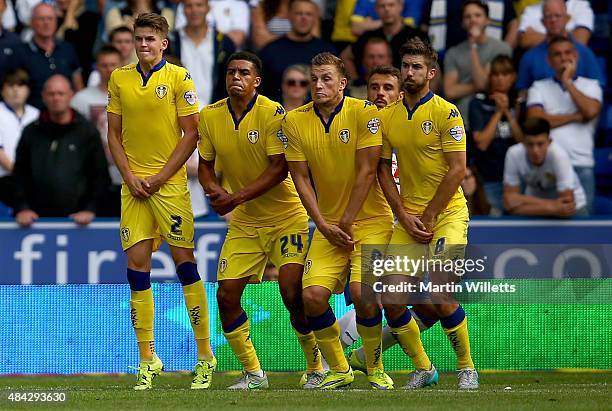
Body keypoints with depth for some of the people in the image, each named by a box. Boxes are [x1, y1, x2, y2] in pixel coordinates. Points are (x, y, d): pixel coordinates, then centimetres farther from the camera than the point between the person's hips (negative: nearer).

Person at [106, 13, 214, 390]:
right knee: (137, 266, 0)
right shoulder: (119, 79, 9)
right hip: (133, 185, 4)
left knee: (184, 260, -4)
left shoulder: (179, 77, -2)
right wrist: (129, 175, -2)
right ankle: (148, 359, 6)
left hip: (170, 184, -4)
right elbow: (114, 135, 12)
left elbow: (191, 134, -4)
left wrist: (159, 177, -9)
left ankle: (205, 355, 2)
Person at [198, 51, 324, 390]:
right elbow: (205, 164, 10)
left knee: (292, 292, -17)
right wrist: (213, 190, -13)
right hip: (243, 223, 5)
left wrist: (237, 197, -27)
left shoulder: (272, 113, -15)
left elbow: (279, 169, -19)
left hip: (285, 217, -5)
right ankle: (253, 374, 10)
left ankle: (316, 366, 4)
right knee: (226, 295, -5)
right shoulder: (210, 116, 0)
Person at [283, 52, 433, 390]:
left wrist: (347, 223, -11)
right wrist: (324, 225, -7)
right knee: (313, 295, -14)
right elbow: (301, 178, 3)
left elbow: (366, 173, -10)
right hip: (328, 225, 4)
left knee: (362, 292, -21)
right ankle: (339, 369, 7)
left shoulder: (364, 113, -9)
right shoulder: (295, 121, 1)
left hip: (370, 219, -3)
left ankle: (375, 368, 2)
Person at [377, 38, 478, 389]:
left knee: (440, 295, -17)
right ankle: (423, 368, 12)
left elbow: (457, 169, -11)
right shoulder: (387, 117, 8)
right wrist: (404, 215, -2)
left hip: (447, 213, -5)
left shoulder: (446, 113, -8)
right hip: (408, 217, 5)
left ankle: (467, 368, 1)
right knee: (391, 296, -6)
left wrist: (428, 217, -12)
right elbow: (384, 169, 10)